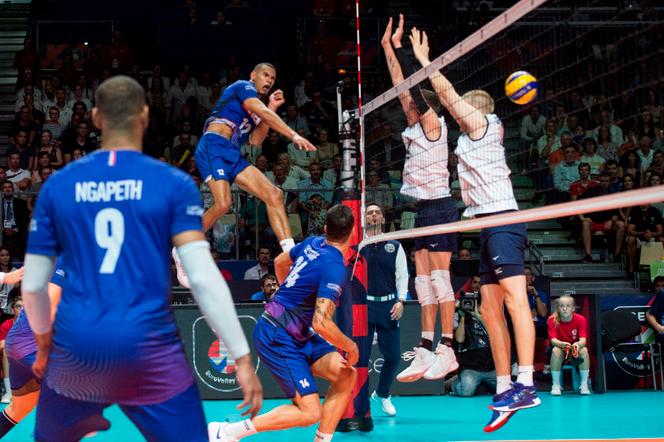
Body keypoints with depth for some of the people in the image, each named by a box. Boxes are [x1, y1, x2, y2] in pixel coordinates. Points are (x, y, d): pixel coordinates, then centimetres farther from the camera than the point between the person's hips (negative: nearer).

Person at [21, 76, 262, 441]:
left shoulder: (57, 186, 6)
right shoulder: (174, 184, -2)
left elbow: (33, 285, 9)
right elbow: (203, 278, -10)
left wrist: (44, 345, 27)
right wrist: (242, 357, -6)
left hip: (76, 346, 3)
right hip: (147, 348, -2)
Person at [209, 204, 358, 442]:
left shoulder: (313, 242, 4)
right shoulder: (335, 268, -22)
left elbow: (280, 261, 24)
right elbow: (321, 322, -30)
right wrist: (350, 347, -13)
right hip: (278, 339, -9)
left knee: (347, 374, 1)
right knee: (310, 412, -12)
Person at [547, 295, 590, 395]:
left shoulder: (580, 320, -15)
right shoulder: (552, 320, -16)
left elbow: (583, 340, -25)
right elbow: (553, 340, -25)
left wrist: (578, 344, -50)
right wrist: (562, 344, -49)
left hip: (576, 348, 0)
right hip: (560, 347, 0)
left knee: (584, 350, -32)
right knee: (555, 350, -34)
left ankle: (584, 385, -22)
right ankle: (556, 385, -25)